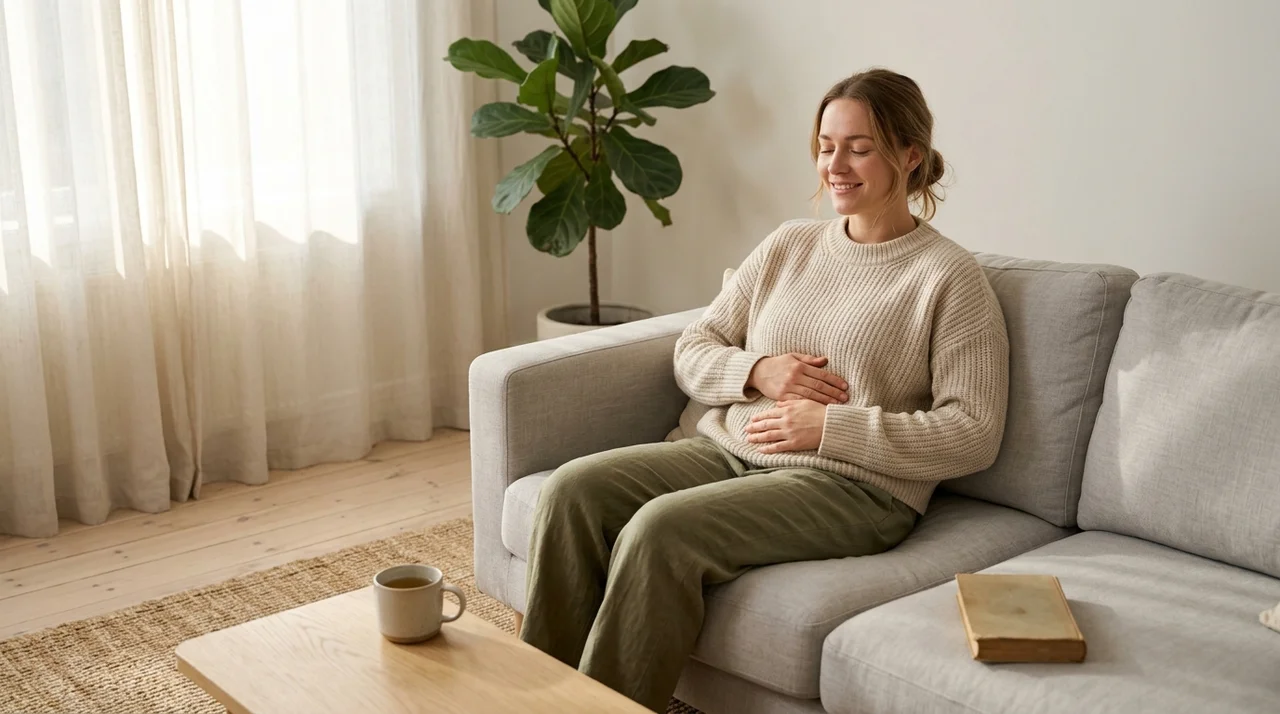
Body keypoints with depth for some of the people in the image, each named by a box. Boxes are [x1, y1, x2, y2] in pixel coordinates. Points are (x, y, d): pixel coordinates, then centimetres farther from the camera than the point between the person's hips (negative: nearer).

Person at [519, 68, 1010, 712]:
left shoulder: (950, 277, -3)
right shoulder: (787, 245, 14)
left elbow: (974, 434, -10)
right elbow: (691, 353, 15)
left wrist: (830, 426, -15)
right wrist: (758, 370, -8)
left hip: (851, 485, -6)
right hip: (727, 451, 6)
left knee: (661, 529, -31)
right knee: (573, 489, -17)